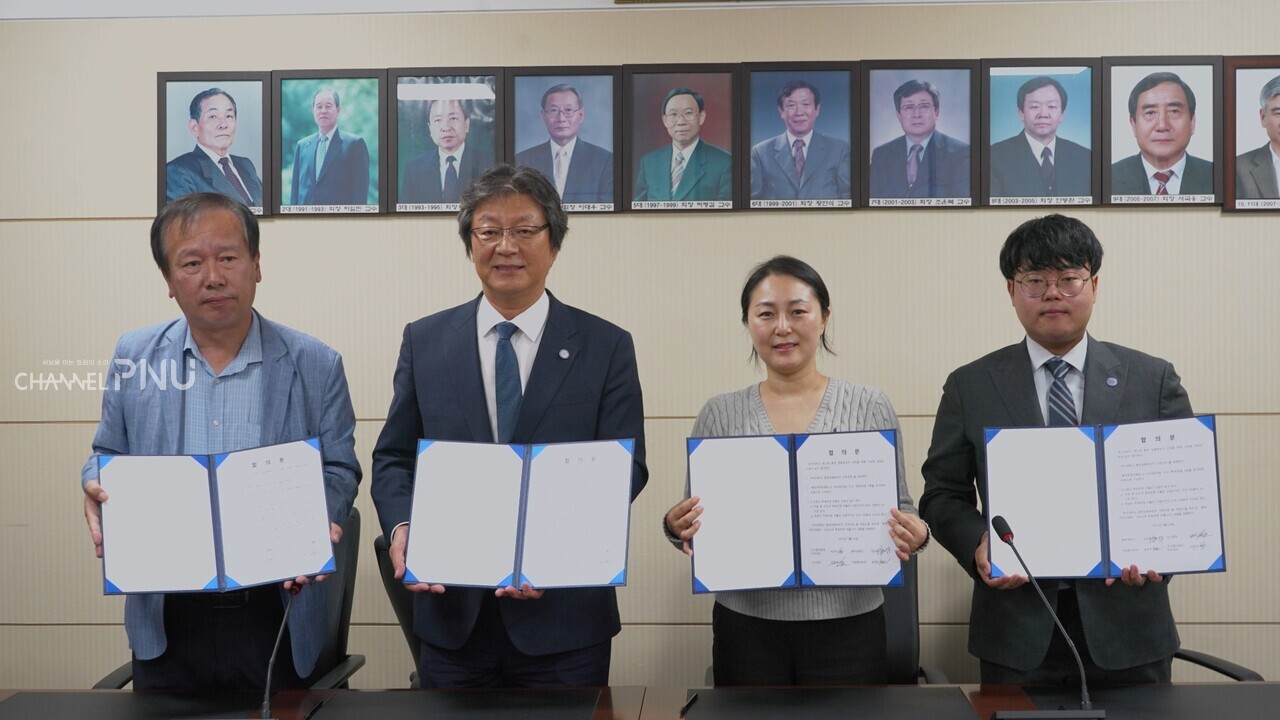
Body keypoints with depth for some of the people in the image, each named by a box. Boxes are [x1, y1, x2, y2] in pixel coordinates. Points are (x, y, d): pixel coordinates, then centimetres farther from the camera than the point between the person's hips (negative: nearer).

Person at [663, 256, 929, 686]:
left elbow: (902, 512, 5)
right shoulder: (719, 415, 3)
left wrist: (913, 536, -17)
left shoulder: (870, 407, -1)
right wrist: (679, 528, -14)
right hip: (746, 628, 1)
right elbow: (694, 525, 7)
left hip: (847, 624, -1)